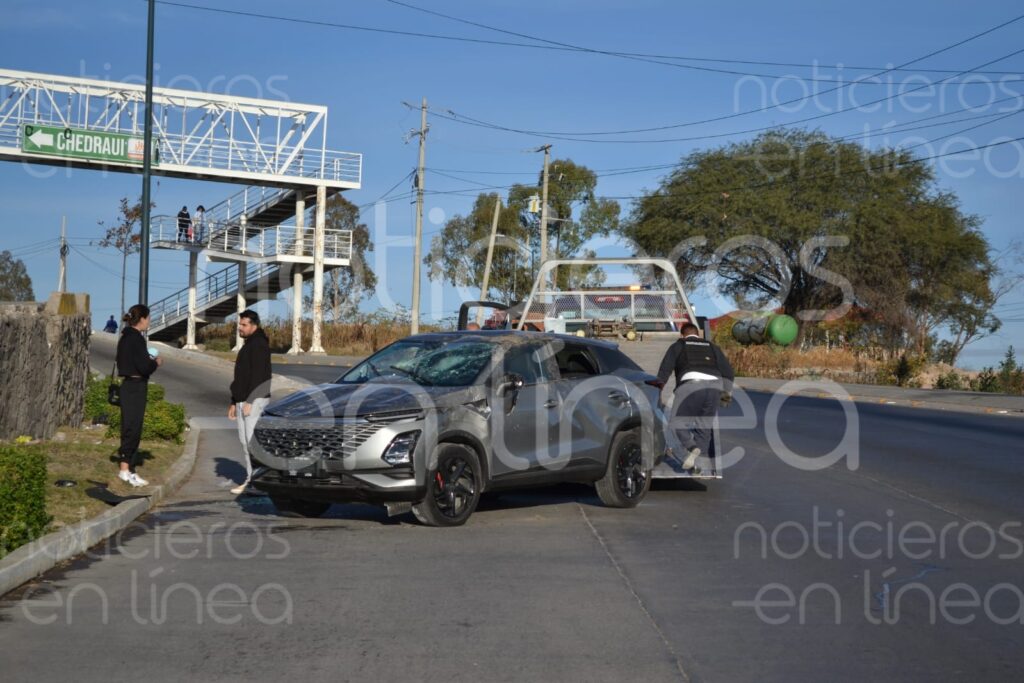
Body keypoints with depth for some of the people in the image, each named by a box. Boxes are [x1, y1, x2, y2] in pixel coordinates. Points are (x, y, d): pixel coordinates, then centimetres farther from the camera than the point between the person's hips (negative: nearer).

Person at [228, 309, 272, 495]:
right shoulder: (248, 345, 19)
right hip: (243, 400, 10)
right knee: (245, 440, 10)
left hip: (254, 400, -10)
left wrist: (249, 401, -23)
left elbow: (258, 376, -19)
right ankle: (251, 479, 13)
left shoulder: (259, 345, -12)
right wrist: (234, 402, 22)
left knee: (253, 440, -12)